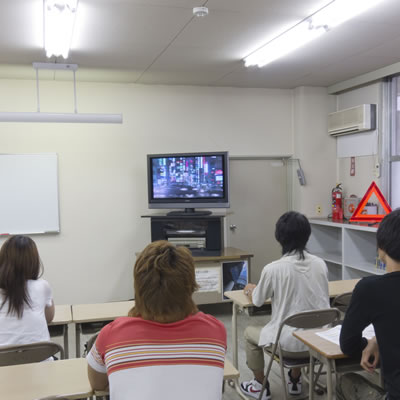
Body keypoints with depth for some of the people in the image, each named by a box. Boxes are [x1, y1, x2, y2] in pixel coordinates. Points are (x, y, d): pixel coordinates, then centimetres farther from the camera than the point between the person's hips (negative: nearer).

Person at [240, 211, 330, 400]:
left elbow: (257, 301, 1)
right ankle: (295, 380, 47)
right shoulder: (320, 263, -4)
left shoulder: (273, 269, -17)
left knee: (250, 332, 24)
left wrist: (250, 290, 24)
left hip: (291, 344, -4)